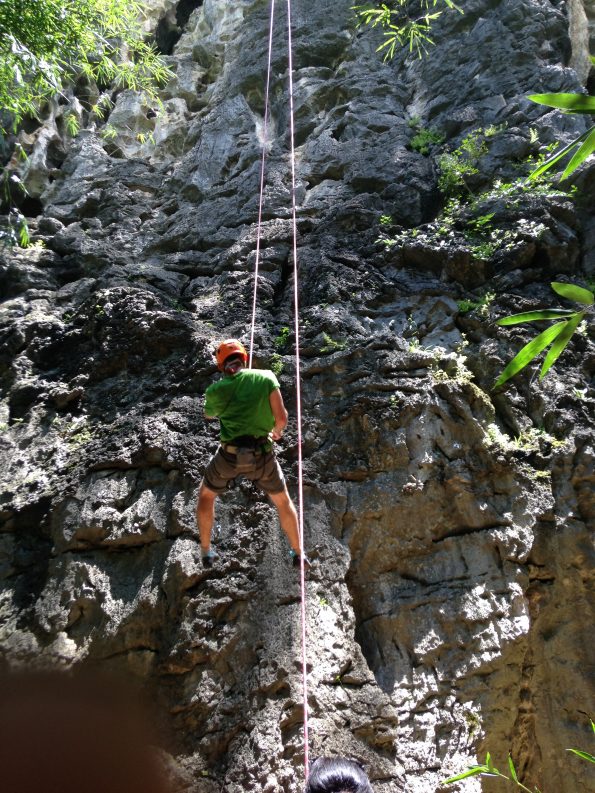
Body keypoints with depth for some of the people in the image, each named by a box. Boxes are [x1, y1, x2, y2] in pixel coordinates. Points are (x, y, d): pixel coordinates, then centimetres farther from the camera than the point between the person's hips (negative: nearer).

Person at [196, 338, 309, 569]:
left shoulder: (215, 390, 0)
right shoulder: (266, 377, -4)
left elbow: (208, 415, 22)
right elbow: (281, 417, -8)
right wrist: (277, 431, 14)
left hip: (230, 454, 0)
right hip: (262, 454, 0)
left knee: (206, 495, 28)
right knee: (283, 500, 24)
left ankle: (206, 552, 34)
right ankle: (297, 552, 36)